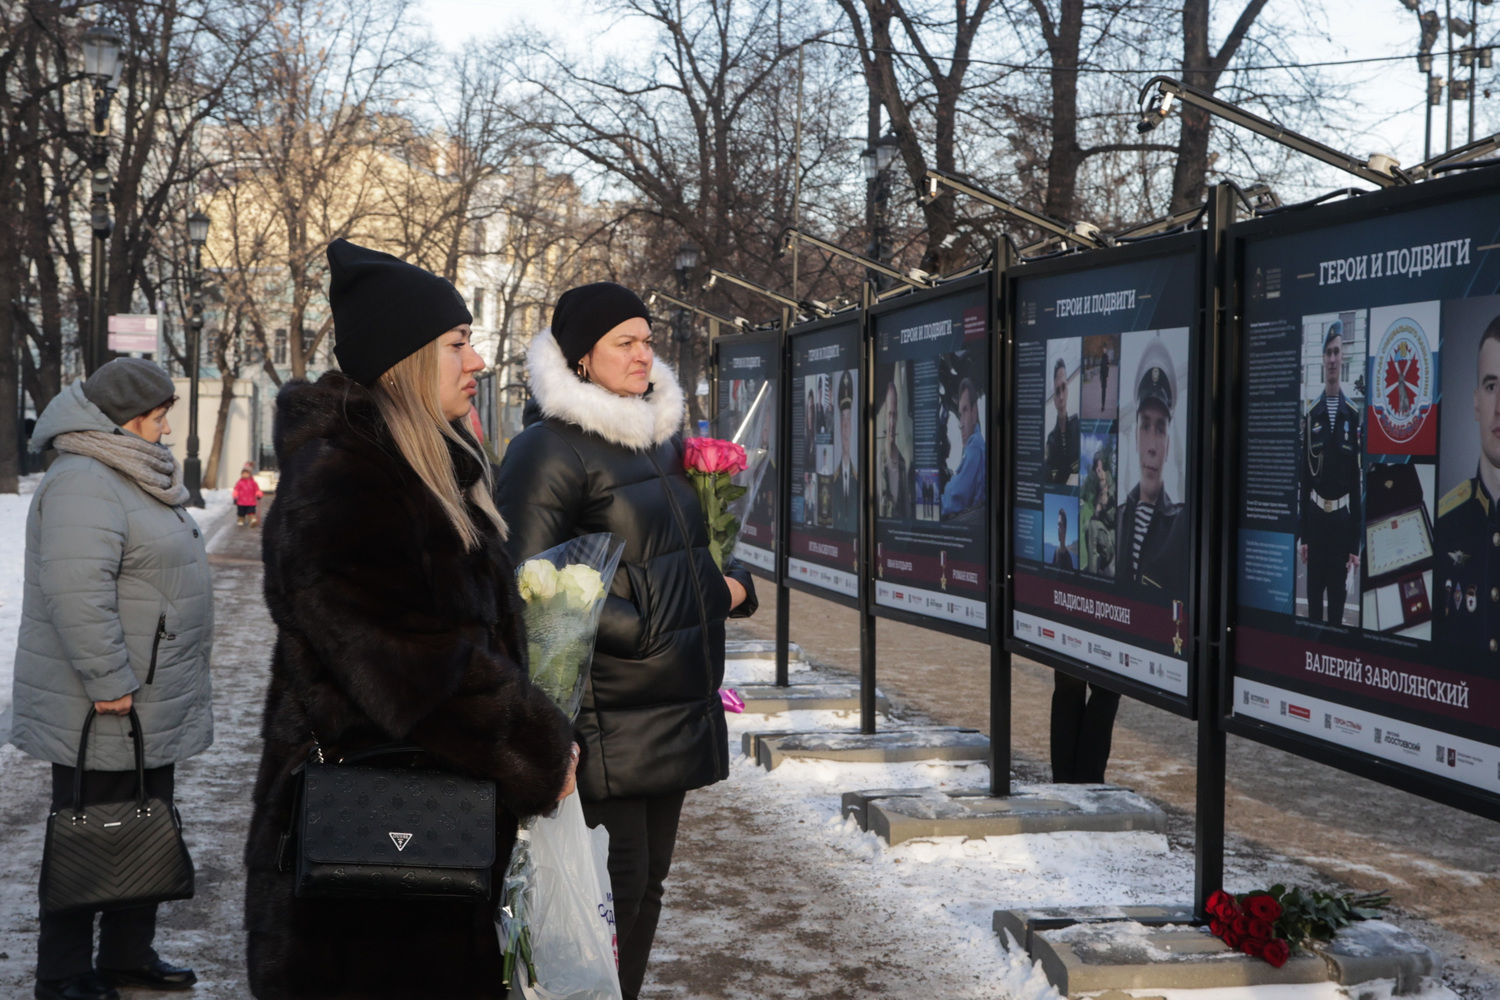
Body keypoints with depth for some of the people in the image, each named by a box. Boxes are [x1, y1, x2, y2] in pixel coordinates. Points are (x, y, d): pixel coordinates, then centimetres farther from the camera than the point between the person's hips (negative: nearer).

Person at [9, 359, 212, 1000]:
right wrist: (109, 681, -27)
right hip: (104, 711, -10)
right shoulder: (83, 484, -19)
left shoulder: (131, 477, 16)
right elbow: (77, 591, -29)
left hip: (150, 706, 10)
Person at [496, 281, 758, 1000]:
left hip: (677, 711, 8)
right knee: (617, 885, -8)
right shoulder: (550, 448, -10)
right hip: (609, 717, -8)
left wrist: (731, 584, 6)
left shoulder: (660, 435, 16)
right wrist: (635, 630, -16)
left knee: (648, 880, 13)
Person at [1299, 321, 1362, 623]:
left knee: (1338, 600, 6)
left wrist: (1356, 543, -4)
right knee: (1313, 600, 7)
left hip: (1342, 520, -1)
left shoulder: (1354, 416, -3)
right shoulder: (1310, 415, 2)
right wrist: (1302, 534, 0)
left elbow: (1359, 478, -2)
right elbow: (1303, 475, 3)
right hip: (1315, 519, 1)